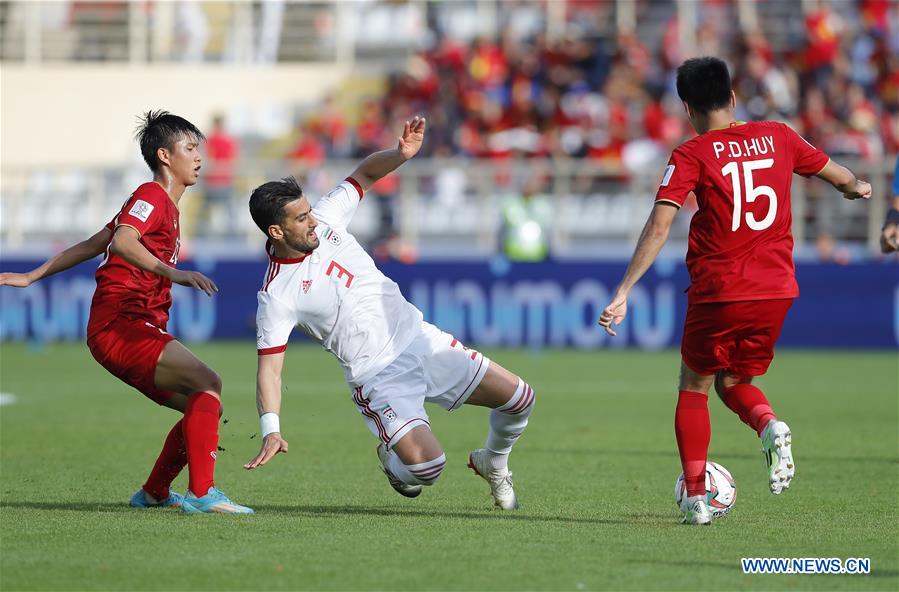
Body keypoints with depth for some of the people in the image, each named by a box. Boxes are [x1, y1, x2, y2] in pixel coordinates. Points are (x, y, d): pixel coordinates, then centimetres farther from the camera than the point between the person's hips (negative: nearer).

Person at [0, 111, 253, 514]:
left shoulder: (167, 207, 24)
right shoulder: (152, 196, -6)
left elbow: (93, 244, 29)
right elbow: (121, 242, -27)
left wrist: (33, 276, 33)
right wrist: (174, 274, -40)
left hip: (136, 330, 10)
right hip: (120, 325, -10)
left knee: (204, 407, 8)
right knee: (207, 384, -23)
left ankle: (153, 492, 19)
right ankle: (201, 494, -29)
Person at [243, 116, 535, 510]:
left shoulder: (324, 220, -3)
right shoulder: (276, 296, -17)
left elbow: (365, 174, 10)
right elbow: (269, 367, -17)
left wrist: (402, 152, -11)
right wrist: (271, 430, -30)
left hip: (419, 337, 6)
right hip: (379, 380, -6)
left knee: (520, 399, 0)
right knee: (427, 466, -25)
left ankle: (492, 463, 32)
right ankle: (391, 460, 14)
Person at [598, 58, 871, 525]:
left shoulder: (691, 156, -5)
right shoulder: (776, 137, 7)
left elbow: (658, 228, -15)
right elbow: (839, 176, 21)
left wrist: (623, 292, -15)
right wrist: (858, 187, 45)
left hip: (718, 293, -4)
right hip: (777, 289, 4)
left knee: (694, 389, 15)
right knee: (734, 384, 21)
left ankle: (695, 497, 5)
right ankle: (770, 426, -12)